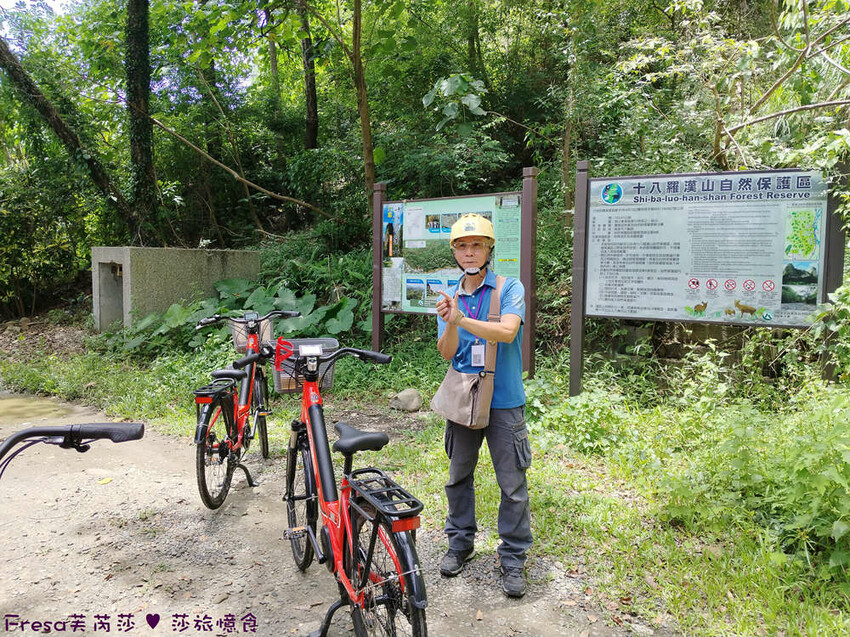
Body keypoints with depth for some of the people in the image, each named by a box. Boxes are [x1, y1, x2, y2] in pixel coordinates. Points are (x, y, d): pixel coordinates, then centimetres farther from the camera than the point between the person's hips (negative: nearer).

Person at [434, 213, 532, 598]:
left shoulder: (510, 289, -6)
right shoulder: (451, 298, 7)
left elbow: (507, 332, -24)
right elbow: (446, 353, -2)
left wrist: (461, 319, -32)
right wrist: (449, 323, -22)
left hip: (503, 401, -4)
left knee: (512, 485, 3)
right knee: (458, 477, 15)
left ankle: (513, 558, 19)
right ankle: (460, 544, 34)